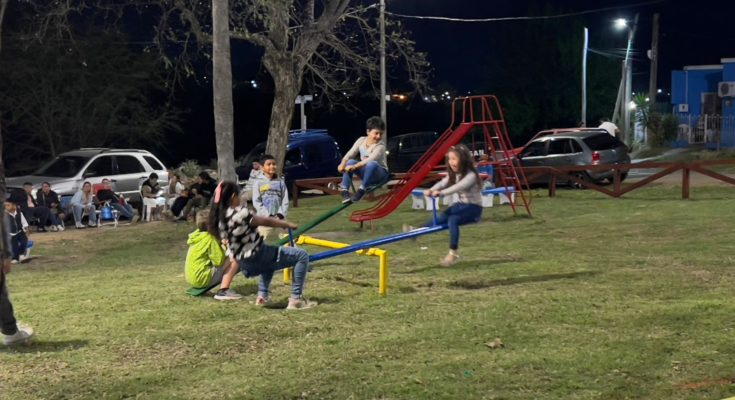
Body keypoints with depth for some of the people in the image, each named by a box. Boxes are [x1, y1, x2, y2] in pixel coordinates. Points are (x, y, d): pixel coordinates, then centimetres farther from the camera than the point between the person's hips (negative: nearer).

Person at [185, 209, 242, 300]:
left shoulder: (197, 235, 11)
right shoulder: (209, 239, -15)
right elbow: (219, 261, -19)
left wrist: (221, 245, 9)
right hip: (202, 278, -9)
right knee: (233, 261, -10)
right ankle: (223, 291, -18)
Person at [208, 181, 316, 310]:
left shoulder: (219, 216, 0)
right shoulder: (239, 213, -24)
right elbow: (266, 221, -13)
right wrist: (288, 224, 2)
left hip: (245, 265, 9)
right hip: (257, 258, -9)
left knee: (271, 254, 41)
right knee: (302, 256, -1)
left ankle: (262, 296, 35)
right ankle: (296, 299, -3)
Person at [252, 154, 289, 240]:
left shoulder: (281, 182, 5)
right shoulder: (259, 183, -1)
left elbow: (285, 200, 4)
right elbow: (256, 202, -5)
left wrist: (281, 214, -10)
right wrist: (267, 215, -13)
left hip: (279, 217, 3)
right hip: (264, 217, -2)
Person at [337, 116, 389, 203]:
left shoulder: (380, 146, -19)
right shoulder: (361, 140, -4)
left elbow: (370, 160, -35)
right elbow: (349, 154, -9)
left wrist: (355, 166, -47)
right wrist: (343, 164, -30)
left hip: (380, 174, -5)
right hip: (365, 172, 5)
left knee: (372, 164, -38)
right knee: (350, 162, -21)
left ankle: (361, 190, -30)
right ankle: (344, 190, -26)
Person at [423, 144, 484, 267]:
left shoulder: (470, 175, -20)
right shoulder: (453, 174, 5)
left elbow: (458, 187, -36)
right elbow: (442, 183, -10)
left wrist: (441, 193, -46)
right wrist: (431, 190, -29)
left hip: (473, 207, -8)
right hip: (461, 204, 8)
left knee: (452, 220, -30)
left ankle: (453, 252, -29)